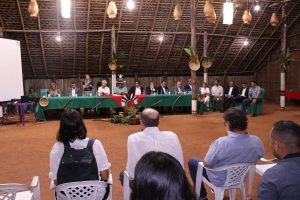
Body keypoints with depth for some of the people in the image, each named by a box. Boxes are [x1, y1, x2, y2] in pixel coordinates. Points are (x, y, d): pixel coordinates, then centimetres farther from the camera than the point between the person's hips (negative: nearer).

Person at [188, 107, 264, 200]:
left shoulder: (221, 143, -36)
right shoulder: (257, 141, -21)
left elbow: (206, 164, -22)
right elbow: (258, 157, 0)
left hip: (220, 181, -5)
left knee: (192, 161, 18)